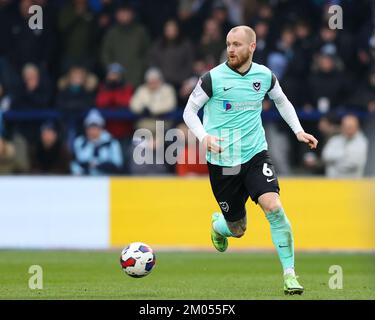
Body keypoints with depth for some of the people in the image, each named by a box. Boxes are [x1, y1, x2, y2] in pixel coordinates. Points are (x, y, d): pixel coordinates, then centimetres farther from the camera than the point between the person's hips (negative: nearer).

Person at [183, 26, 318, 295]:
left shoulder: (265, 76, 1)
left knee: (273, 207, -23)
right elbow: (189, 111, 0)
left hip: (256, 154, 2)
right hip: (222, 161, -1)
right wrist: (204, 136, -18)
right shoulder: (213, 78, -9)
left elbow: (282, 101, 21)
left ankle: (290, 273, -13)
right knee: (238, 230, 5)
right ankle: (218, 225, 45)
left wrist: (298, 130, 10)